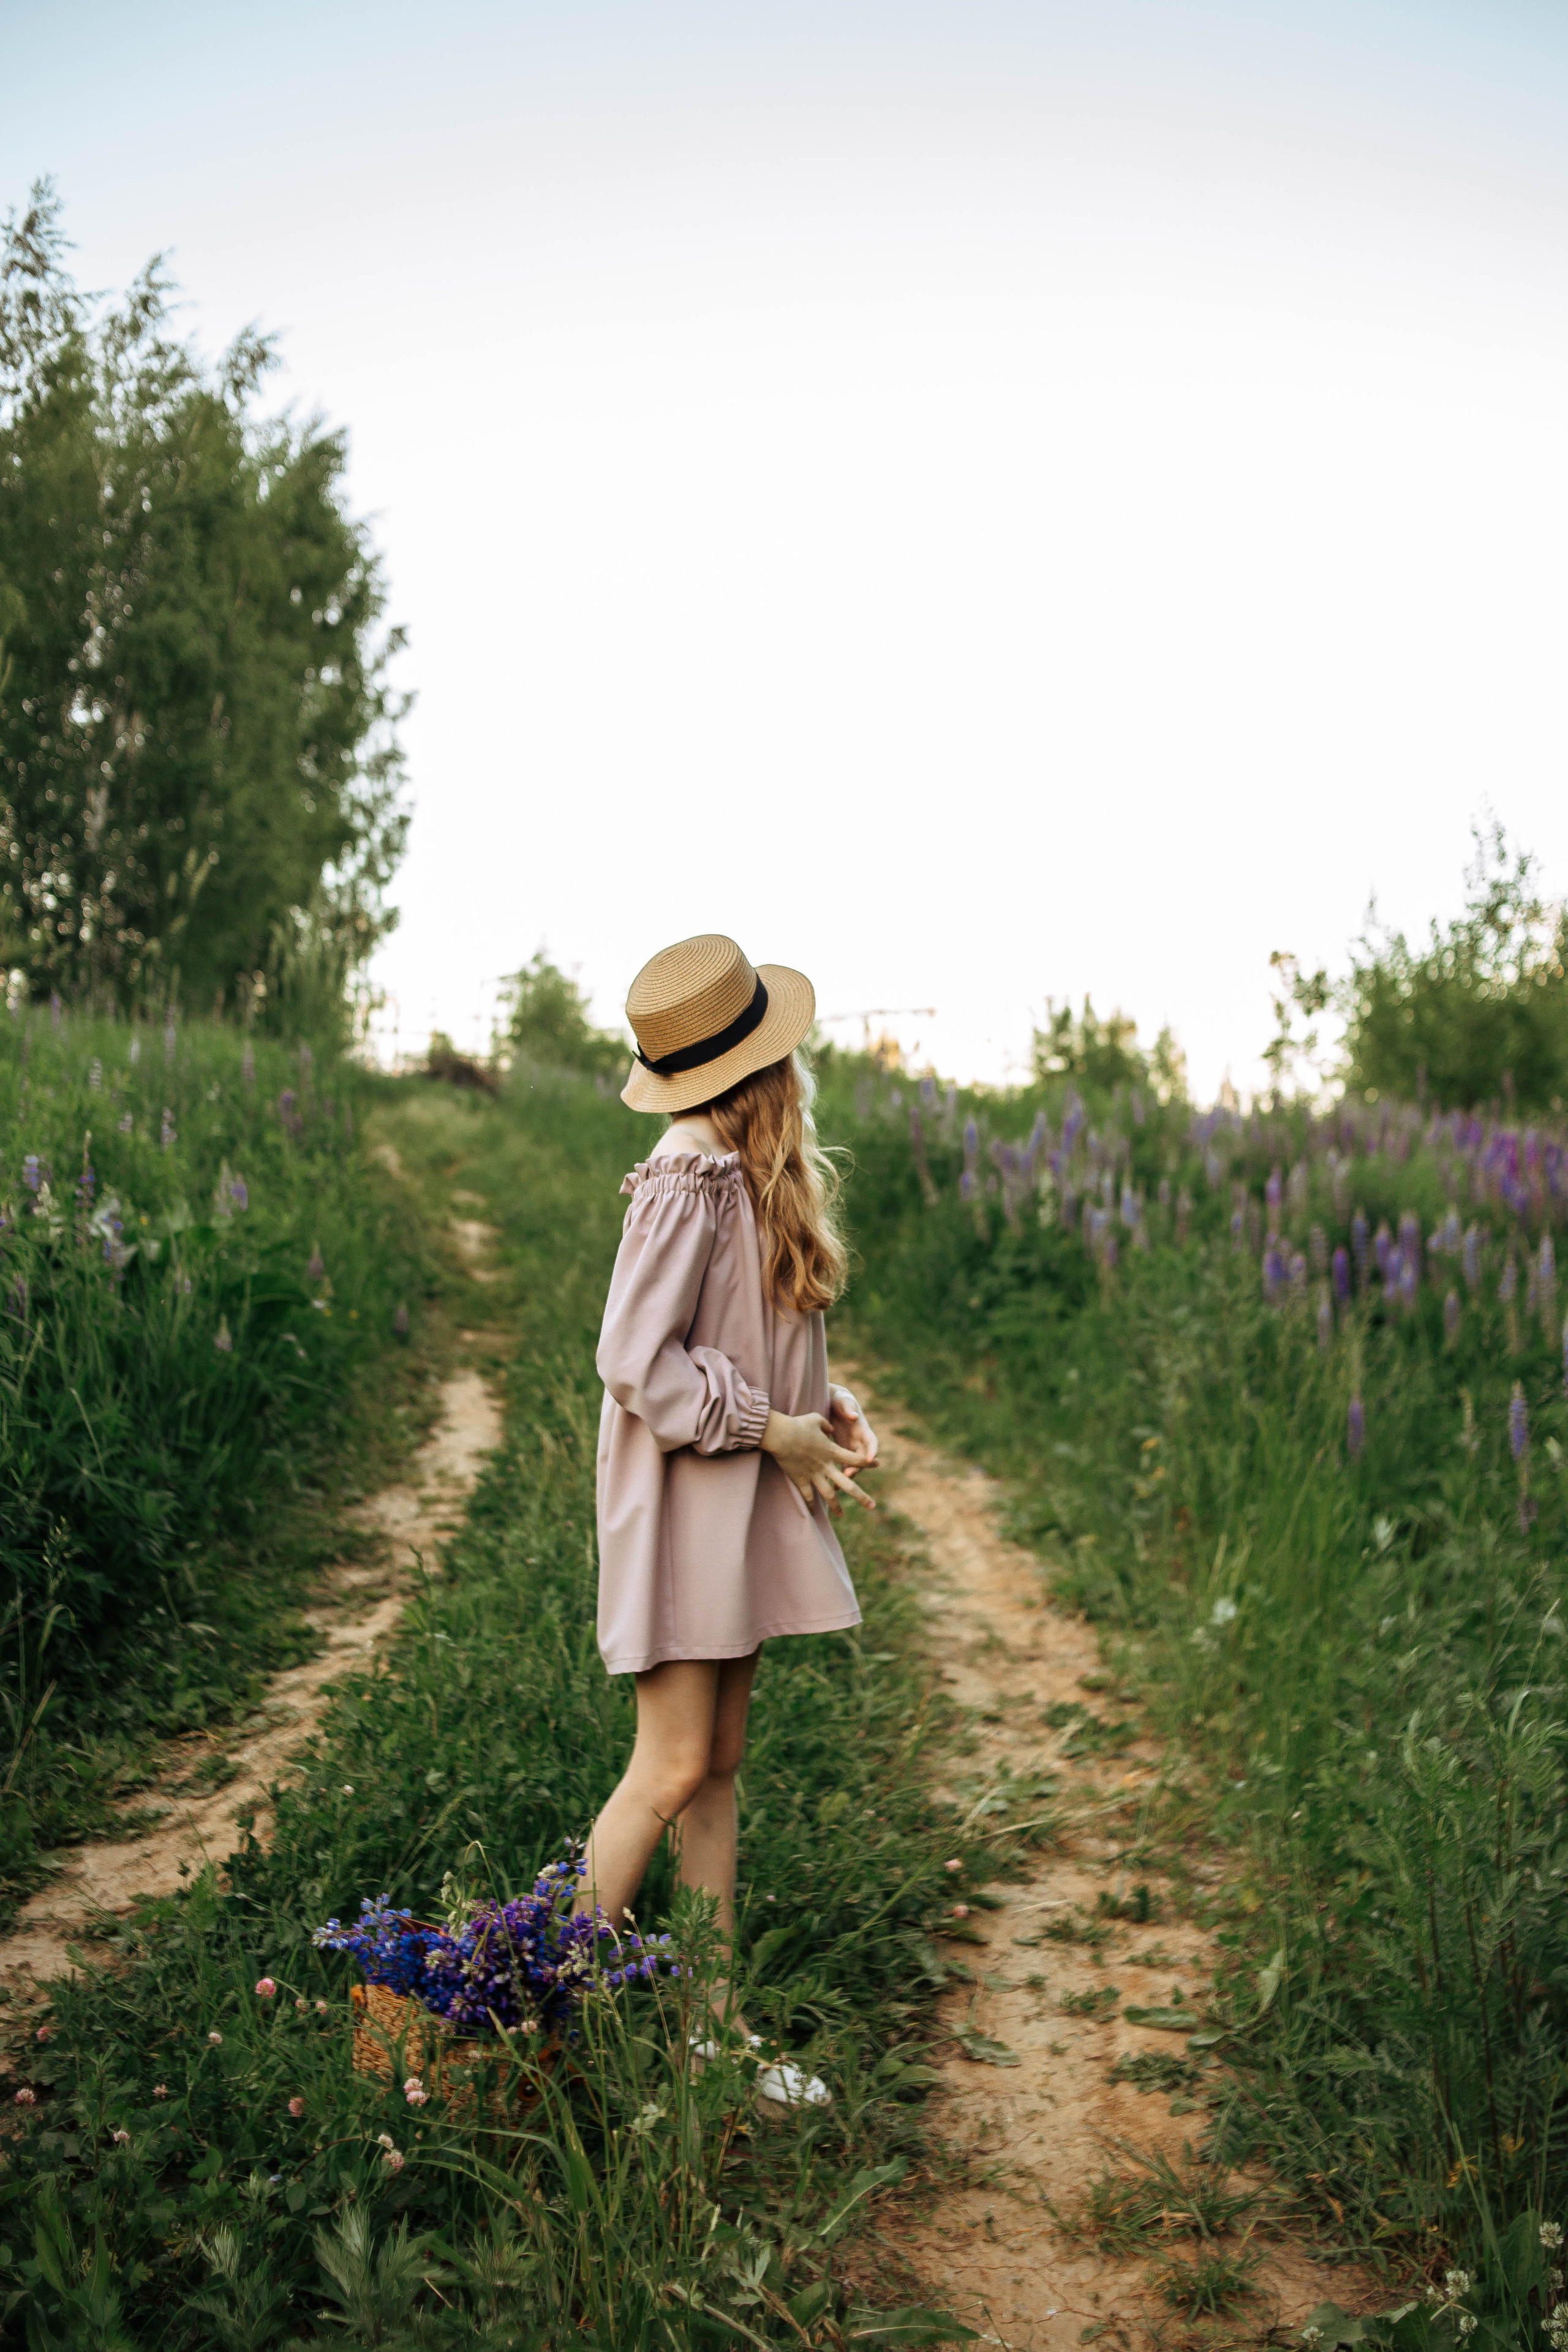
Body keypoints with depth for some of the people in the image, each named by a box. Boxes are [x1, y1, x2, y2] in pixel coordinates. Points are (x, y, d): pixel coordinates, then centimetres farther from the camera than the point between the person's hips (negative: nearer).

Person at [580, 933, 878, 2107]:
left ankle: (717, 2024, 22)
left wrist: (823, 1401, 2)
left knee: (720, 1764, 13)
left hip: (743, 1504, 9)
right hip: (683, 1499, -9)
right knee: (675, 1769, -4)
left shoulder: (755, 1169, 8)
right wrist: (773, 1430, -15)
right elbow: (634, 1359, -20)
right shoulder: (695, 1180, -19)